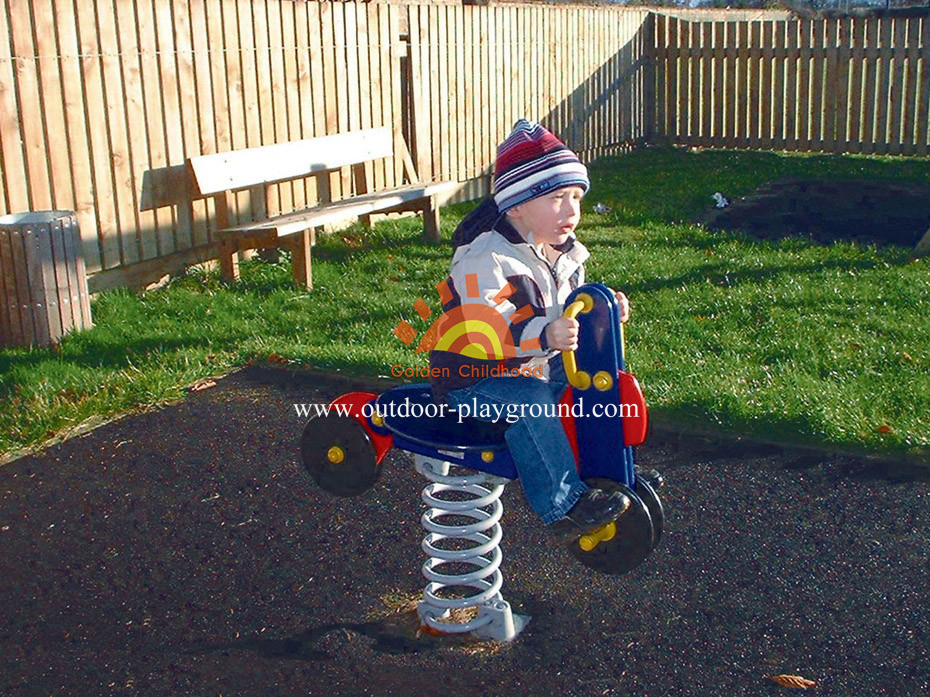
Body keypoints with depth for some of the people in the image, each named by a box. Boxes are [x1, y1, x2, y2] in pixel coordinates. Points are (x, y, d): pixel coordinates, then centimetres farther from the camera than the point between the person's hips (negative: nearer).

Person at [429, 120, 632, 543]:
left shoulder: (564, 253, 7)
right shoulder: (486, 260, -23)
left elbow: (571, 311, 18)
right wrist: (544, 336, -49)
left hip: (536, 367, 9)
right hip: (472, 378, -8)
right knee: (529, 402, -33)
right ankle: (562, 506, -26)